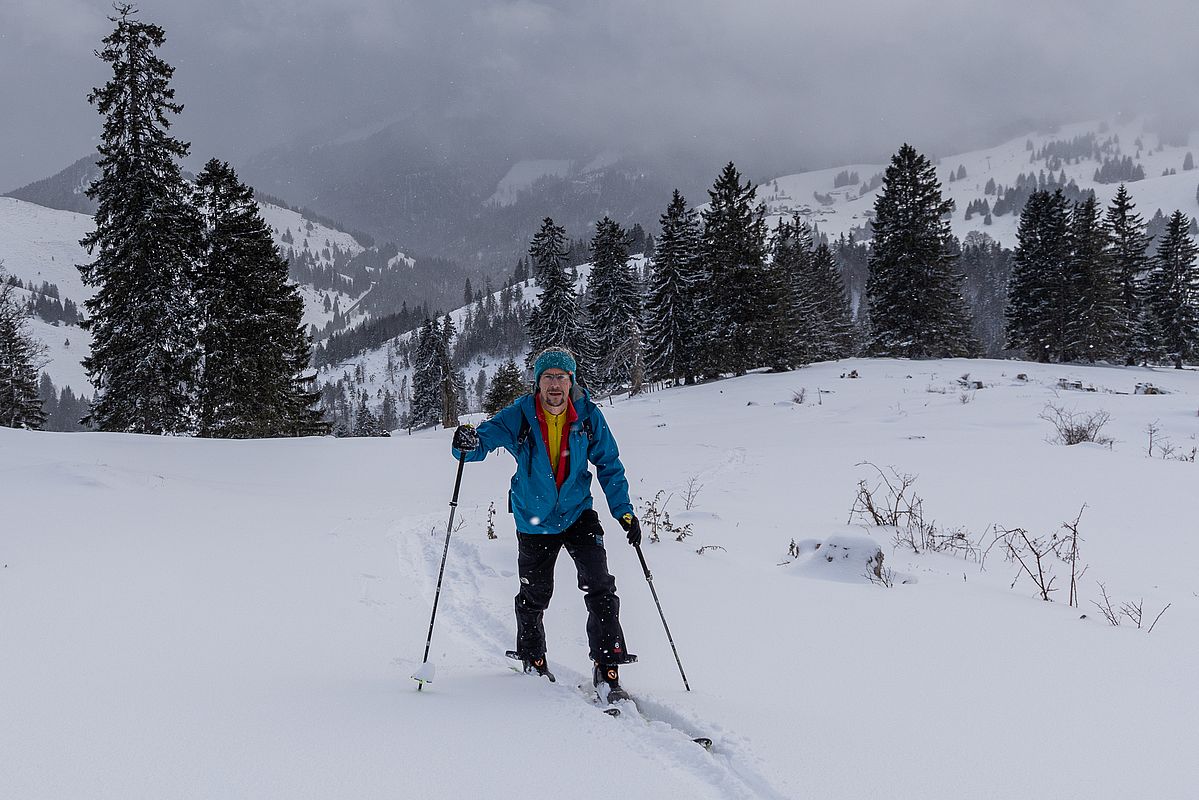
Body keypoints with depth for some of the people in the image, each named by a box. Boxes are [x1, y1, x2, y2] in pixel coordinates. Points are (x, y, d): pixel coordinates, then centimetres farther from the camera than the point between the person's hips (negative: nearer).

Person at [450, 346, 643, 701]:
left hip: (578, 515, 0)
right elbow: (485, 437, -16)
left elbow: (609, 465, 0)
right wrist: (468, 443, -41)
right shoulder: (519, 416, -14)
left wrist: (624, 511, -5)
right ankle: (532, 659, 37)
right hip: (534, 521, 0)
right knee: (534, 596, 13)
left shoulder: (588, 416, -10)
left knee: (600, 588, -15)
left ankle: (607, 669, -11)